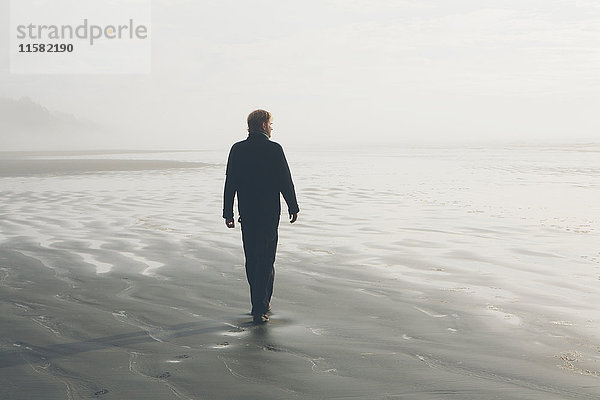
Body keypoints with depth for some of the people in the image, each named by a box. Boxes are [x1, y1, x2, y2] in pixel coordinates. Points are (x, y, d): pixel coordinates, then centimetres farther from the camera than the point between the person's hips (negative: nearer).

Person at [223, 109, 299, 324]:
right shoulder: (274, 149, -8)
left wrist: (228, 213, 9)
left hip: (246, 213, 4)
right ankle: (260, 308, -5)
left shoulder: (237, 149, 3)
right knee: (266, 260, -1)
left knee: (252, 259, 14)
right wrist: (293, 208, 4)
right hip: (269, 212, -4)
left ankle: (261, 303, 23)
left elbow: (230, 184, 3)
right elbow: (286, 181, -6)